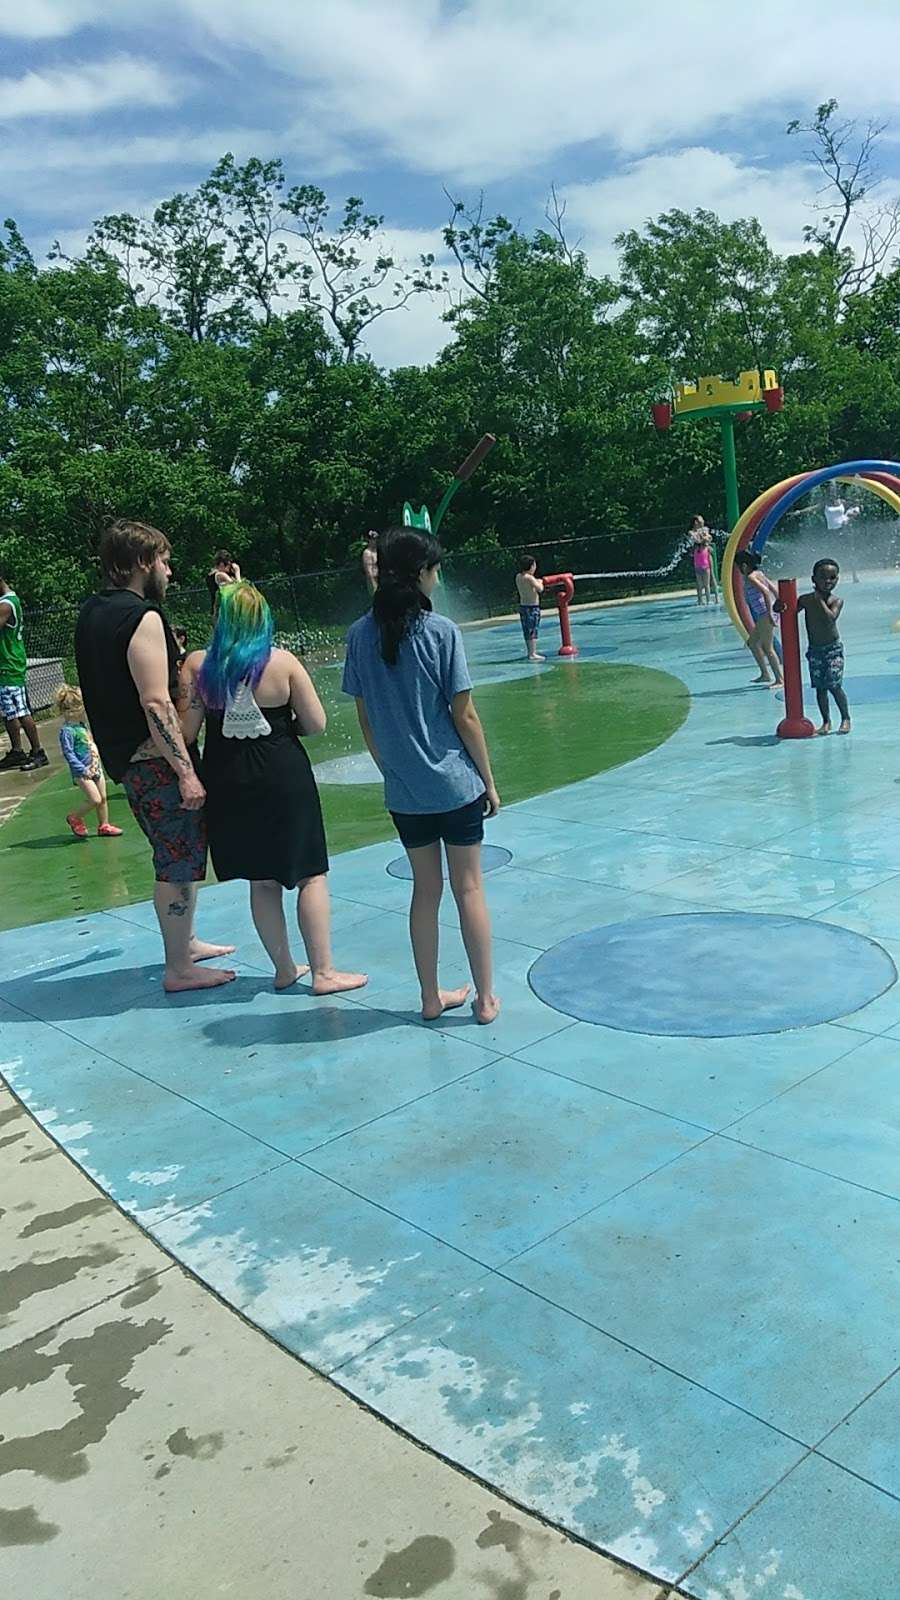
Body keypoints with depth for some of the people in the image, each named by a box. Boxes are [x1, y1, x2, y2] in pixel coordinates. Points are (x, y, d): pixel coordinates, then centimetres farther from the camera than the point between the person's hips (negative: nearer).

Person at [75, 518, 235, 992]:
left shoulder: (91, 612, 11)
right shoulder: (142, 617, -18)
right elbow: (156, 704, -24)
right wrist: (186, 771, -23)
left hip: (123, 755, 10)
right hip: (154, 758, -10)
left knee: (177, 850, 22)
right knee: (179, 859, 0)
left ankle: (185, 941, 35)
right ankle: (179, 968, 9)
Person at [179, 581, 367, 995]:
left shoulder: (197, 664, -4)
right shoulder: (282, 662, -8)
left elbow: (186, 730, -6)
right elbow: (316, 724, -6)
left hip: (229, 785, 3)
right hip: (283, 779, -3)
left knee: (261, 881, 14)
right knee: (310, 875, 6)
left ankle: (284, 969, 24)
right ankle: (323, 972, 8)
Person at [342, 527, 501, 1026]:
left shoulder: (361, 635, -1)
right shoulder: (441, 631, -13)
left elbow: (365, 719, 4)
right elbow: (464, 716, -11)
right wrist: (489, 780, -1)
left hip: (403, 790, 4)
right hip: (455, 783, -3)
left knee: (425, 889, 16)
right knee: (469, 888, 9)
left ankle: (432, 997, 25)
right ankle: (485, 998, 18)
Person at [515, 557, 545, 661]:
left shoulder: (518, 576, 7)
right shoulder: (530, 578, -17)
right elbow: (540, 589, -20)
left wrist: (536, 582, 14)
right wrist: (540, 582, -1)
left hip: (522, 605, 8)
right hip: (532, 607, -8)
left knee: (527, 631, 14)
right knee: (533, 631, -4)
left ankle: (530, 652, 23)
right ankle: (532, 654, -4)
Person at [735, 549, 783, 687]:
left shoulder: (750, 577, -14)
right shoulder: (759, 573, 14)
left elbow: (765, 591, -26)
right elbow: (774, 589, 16)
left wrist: (770, 613, -26)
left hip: (765, 615, -10)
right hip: (763, 615, 10)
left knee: (767, 648, -5)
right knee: (752, 642, 20)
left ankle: (779, 680, 0)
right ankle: (765, 674, 24)